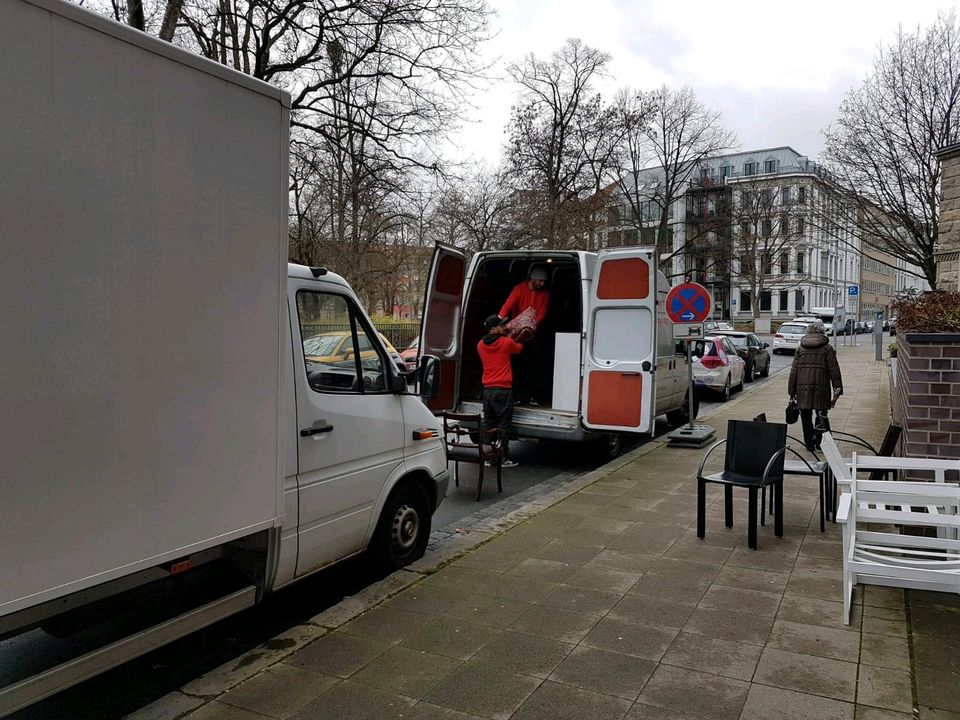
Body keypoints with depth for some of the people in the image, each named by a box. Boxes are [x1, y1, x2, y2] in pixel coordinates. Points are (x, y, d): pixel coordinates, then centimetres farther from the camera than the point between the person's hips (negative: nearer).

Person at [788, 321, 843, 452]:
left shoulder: (800, 348, 8)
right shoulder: (827, 348, 2)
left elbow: (793, 371, 6)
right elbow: (834, 370, -2)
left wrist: (792, 391, 10)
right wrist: (837, 391, 1)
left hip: (803, 387, 1)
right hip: (821, 387, -1)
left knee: (806, 416, 8)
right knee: (821, 414, 12)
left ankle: (809, 444, 11)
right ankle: (820, 441, 6)